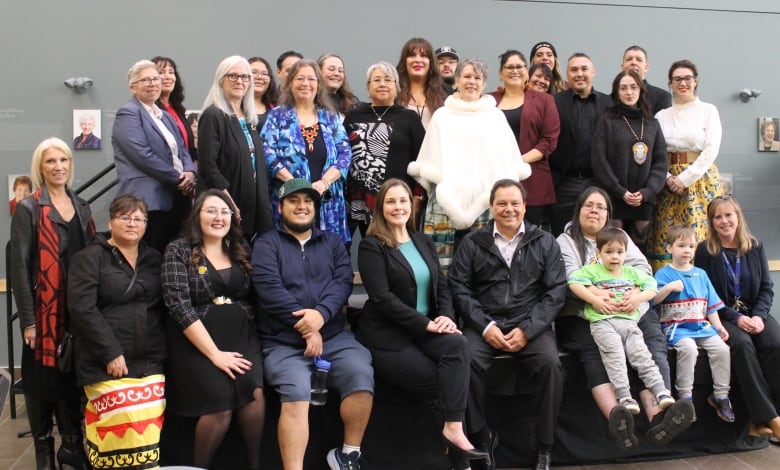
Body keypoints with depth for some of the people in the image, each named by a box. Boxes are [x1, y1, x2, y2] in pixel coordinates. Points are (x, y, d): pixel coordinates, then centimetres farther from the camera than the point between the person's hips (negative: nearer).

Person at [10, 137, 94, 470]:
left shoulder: (81, 206, 11)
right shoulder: (28, 208, -5)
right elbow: (20, 266, -9)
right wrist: (27, 320, -13)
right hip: (44, 310, -4)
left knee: (74, 377, 12)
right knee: (42, 379, 5)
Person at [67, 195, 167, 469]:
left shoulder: (154, 259, 14)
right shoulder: (89, 257, -1)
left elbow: (163, 308, 13)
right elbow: (82, 308, -11)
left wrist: (162, 350, 0)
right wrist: (111, 353, -16)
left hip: (150, 362, 4)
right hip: (106, 363, -4)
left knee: (149, 433, 2)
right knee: (122, 431, -9)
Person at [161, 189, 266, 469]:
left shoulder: (240, 250, 12)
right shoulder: (178, 251, -1)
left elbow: (253, 299, 13)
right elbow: (180, 307, -10)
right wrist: (214, 353, -16)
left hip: (242, 337, 3)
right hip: (198, 343, -3)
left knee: (254, 392, -23)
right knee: (220, 403, -22)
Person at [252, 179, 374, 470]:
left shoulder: (332, 242, 18)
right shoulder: (267, 244, 7)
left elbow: (343, 280, 2)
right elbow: (270, 289, -7)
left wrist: (321, 313, -17)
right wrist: (306, 329, -13)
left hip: (334, 335, 3)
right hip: (284, 342, -2)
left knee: (362, 374, -22)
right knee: (296, 393, -27)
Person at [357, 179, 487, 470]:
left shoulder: (424, 242, 16)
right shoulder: (371, 246, -4)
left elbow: (442, 286, 12)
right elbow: (382, 297, -15)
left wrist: (445, 317, -10)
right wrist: (426, 323, -19)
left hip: (424, 330, 5)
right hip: (388, 336, -5)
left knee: (458, 344, -27)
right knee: (441, 385, -19)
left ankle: (453, 428, -28)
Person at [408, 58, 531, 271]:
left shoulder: (496, 116, 13)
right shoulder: (442, 116, 12)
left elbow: (509, 159, 12)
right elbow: (429, 159, 11)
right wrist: (435, 183, 2)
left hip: (485, 199, 1)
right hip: (448, 199, 0)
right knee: (444, 261, -6)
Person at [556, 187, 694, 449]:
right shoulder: (565, 241, 15)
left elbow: (642, 267, 10)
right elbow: (570, 277, -4)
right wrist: (597, 295, -25)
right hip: (584, 315, -3)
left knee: (653, 345, -27)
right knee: (594, 351, -34)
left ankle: (658, 417, -42)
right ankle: (616, 417, -51)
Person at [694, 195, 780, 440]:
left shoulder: (755, 247, 9)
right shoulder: (705, 250, 0)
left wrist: (759, 316, -11)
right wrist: (736, 318, -14)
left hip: (755, 313, 3)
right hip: (722, 316, -3)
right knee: (742, 344, -33)